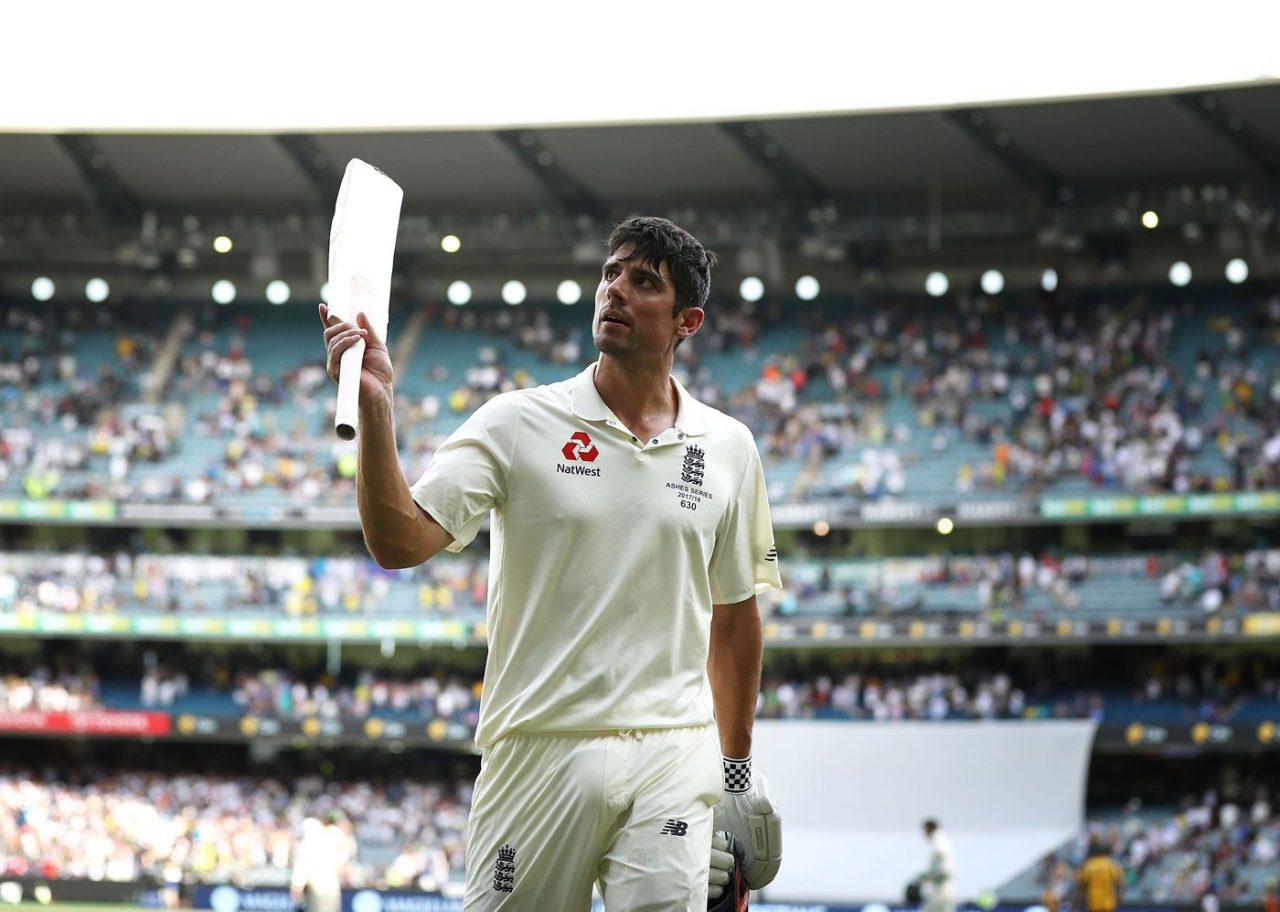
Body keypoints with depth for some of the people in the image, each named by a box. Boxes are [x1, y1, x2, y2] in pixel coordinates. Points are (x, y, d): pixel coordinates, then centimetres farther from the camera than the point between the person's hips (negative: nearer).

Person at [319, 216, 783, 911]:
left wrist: (737, 762, 17)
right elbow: (400, 542, -9)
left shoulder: (729, 448, 9)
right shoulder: (517, 423, 1)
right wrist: (374, 408, -22)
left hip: (673, 759, 2)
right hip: (540, 751, -1)